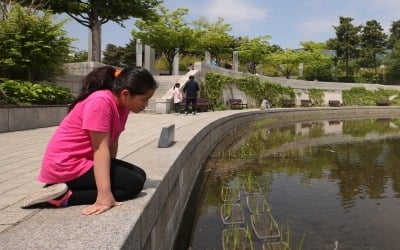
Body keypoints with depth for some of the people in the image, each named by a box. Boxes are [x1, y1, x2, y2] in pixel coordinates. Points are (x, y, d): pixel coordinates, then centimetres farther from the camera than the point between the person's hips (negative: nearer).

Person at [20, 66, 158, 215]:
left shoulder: (122, 105, 5)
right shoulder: (100, 101, -22)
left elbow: (112, 143, 5)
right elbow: (100, 148, -26)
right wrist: (105, 195, -29)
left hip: (84, 160, 10)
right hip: (66, 165, -10)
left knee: (139, 175, 7)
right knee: (134, 183, -14)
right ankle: (66, 196, -12)